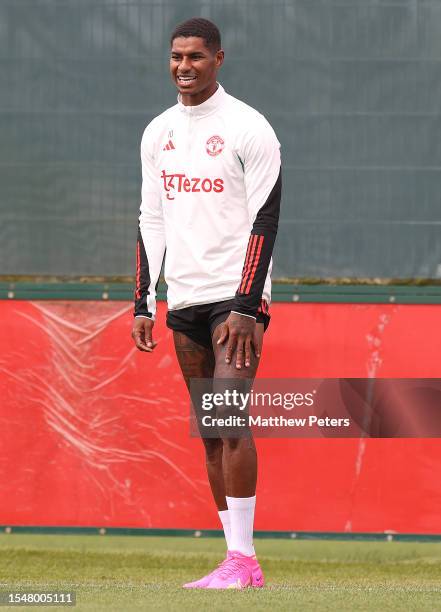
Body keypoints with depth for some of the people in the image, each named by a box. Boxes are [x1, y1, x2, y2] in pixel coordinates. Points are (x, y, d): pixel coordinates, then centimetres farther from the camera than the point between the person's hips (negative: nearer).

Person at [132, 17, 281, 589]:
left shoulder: (248, 129, -6)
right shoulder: (158, 133, 13)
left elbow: (265, 221, -10)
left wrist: (246, 306, -17)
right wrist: (143, 302, 9)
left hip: (236, 295, -6)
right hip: (184, 301, 6)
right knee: (209, 431, 4)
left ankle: (241, 559, -16)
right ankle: (241, 562, 6)